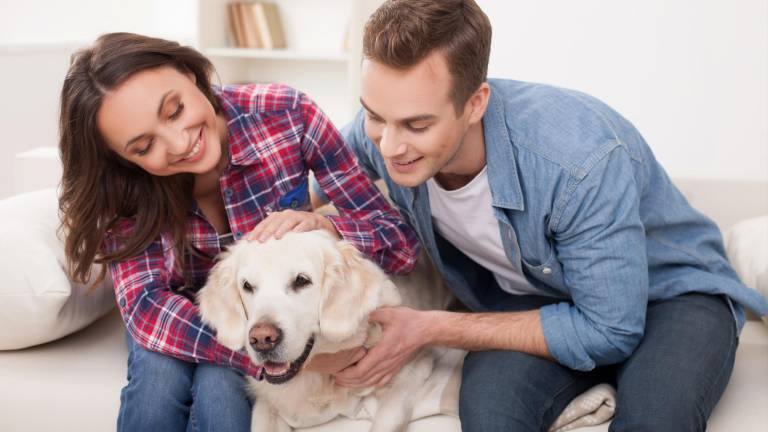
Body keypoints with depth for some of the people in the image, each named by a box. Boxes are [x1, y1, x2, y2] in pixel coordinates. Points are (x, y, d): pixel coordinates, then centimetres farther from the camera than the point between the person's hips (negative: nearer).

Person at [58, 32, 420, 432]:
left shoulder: (287, 115, -25)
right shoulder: (124, 185, -22)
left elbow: (401, 241, -20)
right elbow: (146, 305, -33)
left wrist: (325, 228, -42)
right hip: (186, 321, 1)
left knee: (219, 386, -31)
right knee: (159, 375, -31)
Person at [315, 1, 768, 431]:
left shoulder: (582, 158, -34)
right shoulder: (382, 132, -18)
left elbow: (608, 331, -27)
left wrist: (433, 329, -27)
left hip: (671, 291, -2)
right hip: (537, 299, 2)